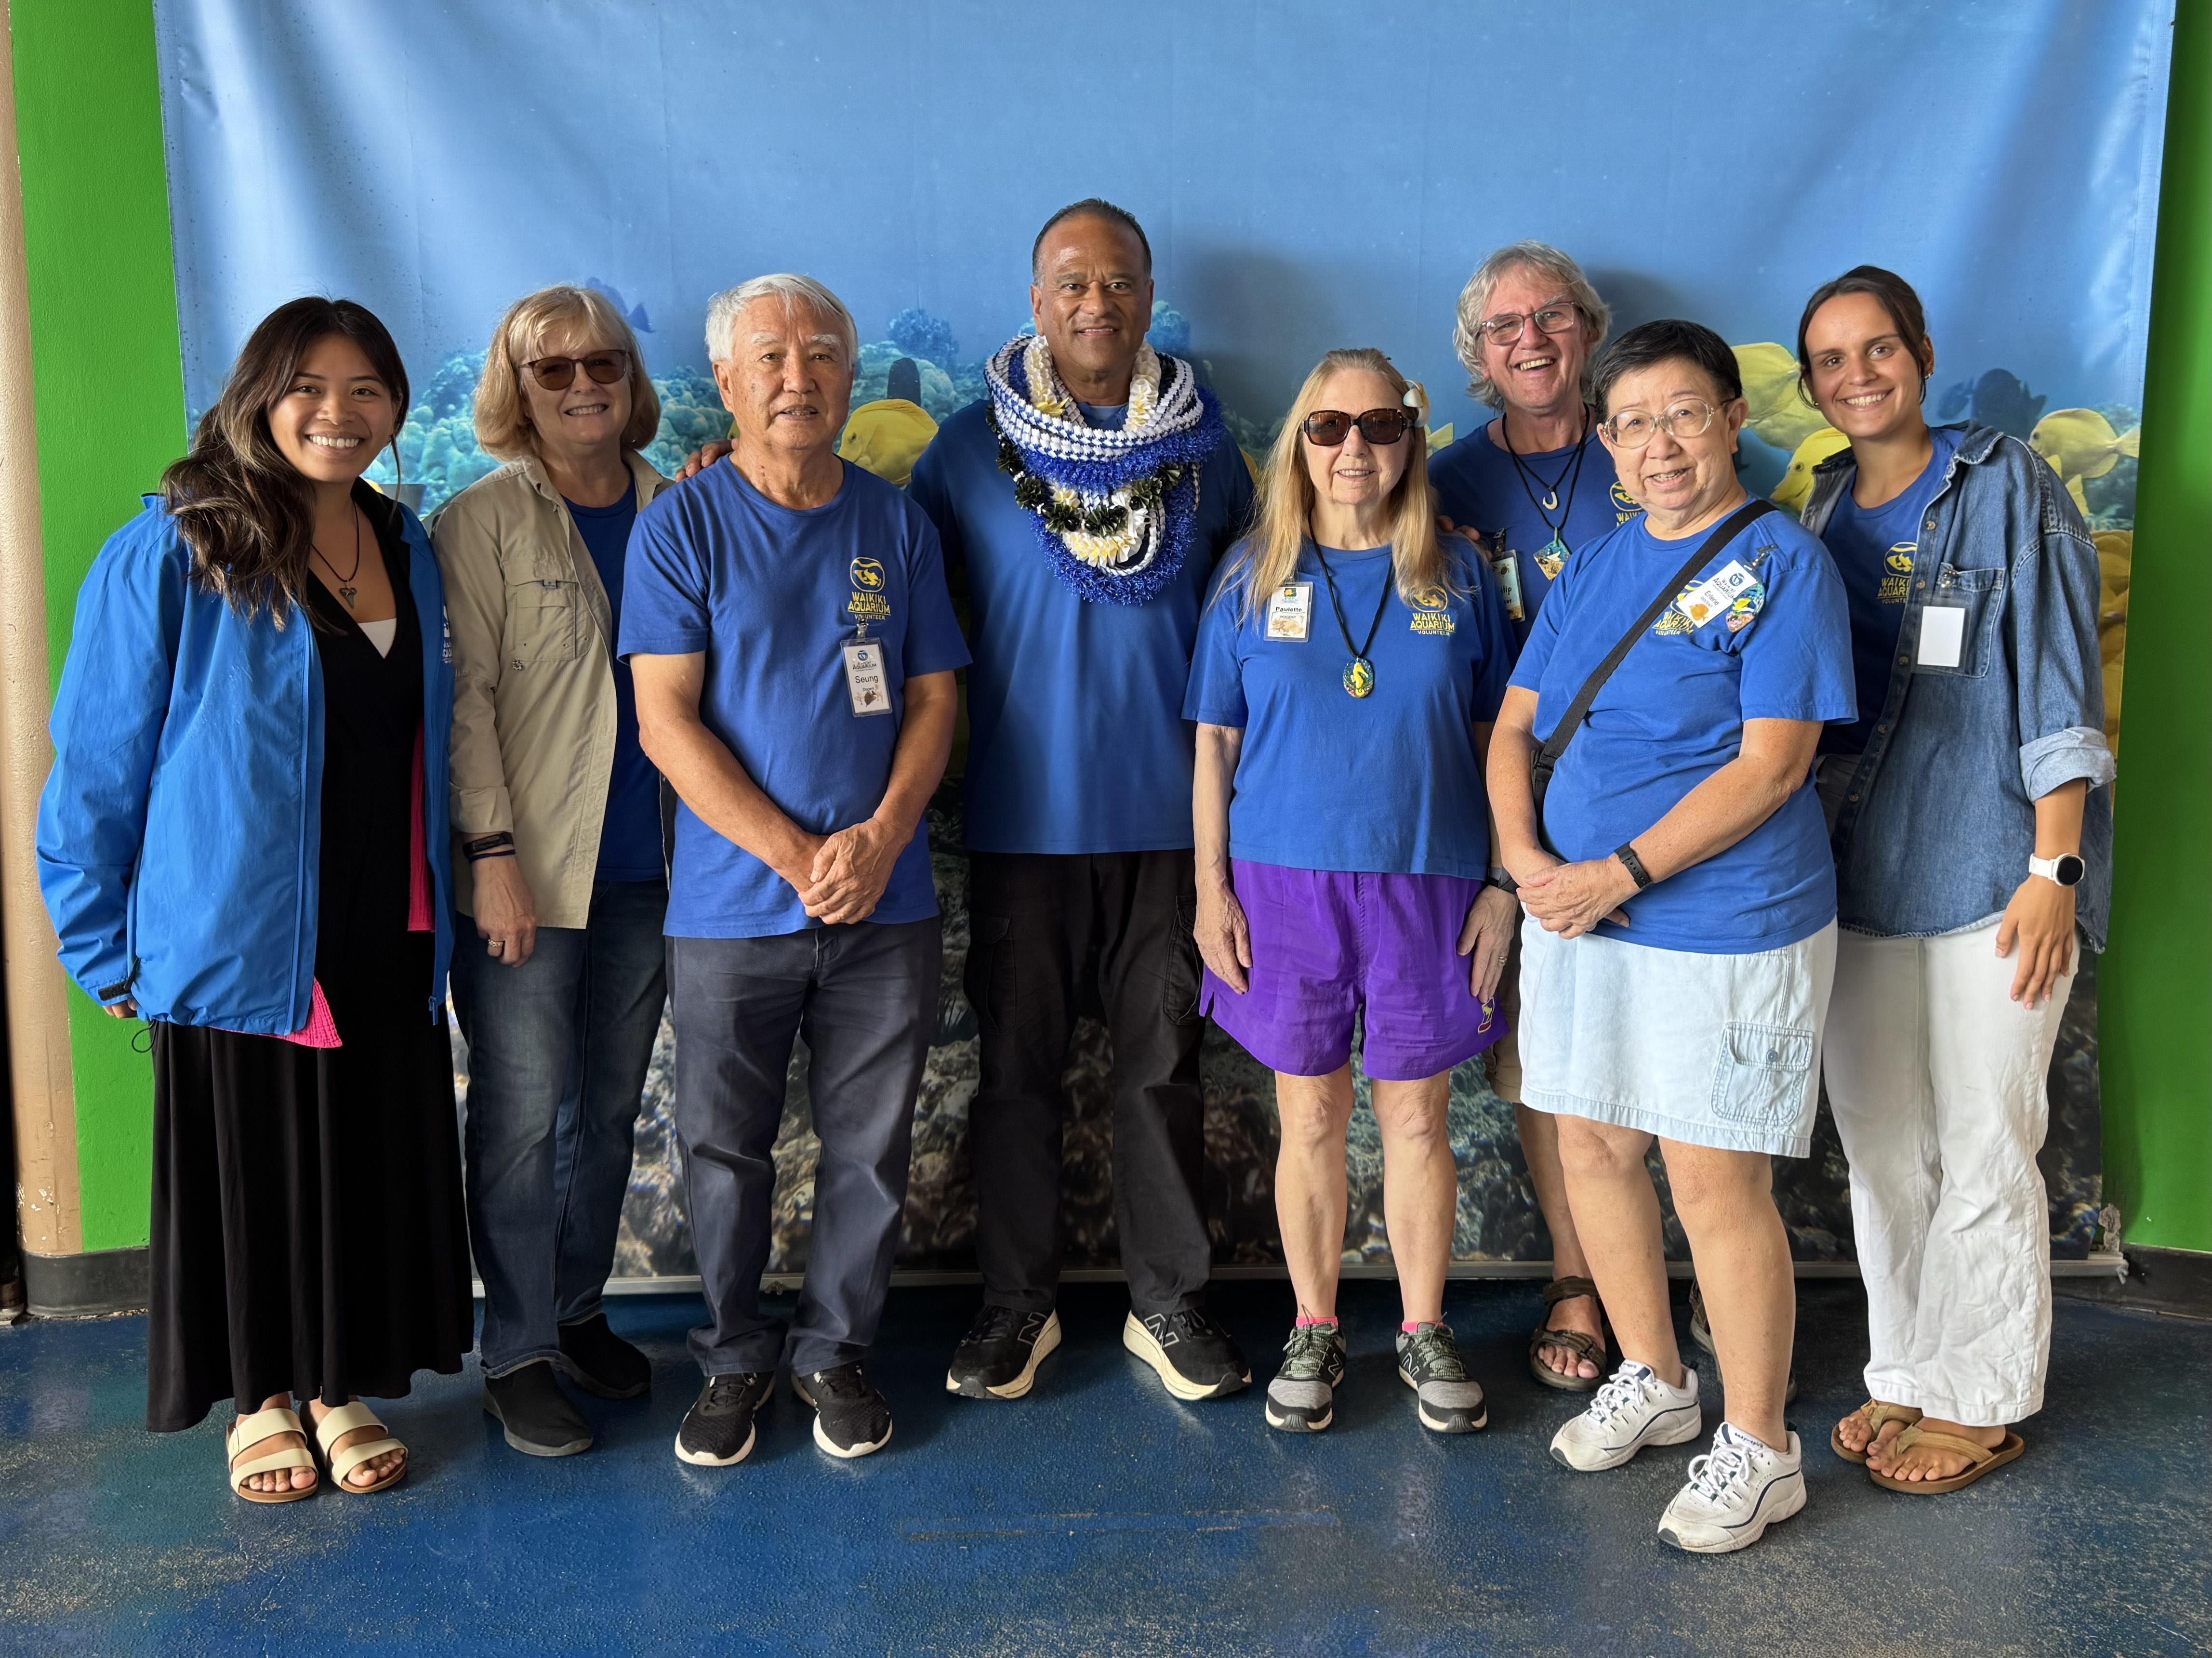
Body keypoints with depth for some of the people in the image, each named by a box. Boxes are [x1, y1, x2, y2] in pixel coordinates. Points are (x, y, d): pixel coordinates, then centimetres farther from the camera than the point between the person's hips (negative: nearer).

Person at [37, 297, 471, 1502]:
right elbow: (99, 760, -6)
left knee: (374, 1165, 11)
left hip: (385, 944, 5)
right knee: (249, 1170, 8)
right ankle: (262, 1399, 29)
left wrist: (443, 901, 12)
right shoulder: (174, 552, -9)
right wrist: (109, 946, -5)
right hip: (236, 939, -4)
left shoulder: (407, 552, 8)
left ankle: (345, 1384, 30)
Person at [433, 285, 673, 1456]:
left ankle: (580, 1309, 29)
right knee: (522, 1116, 0)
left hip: (643, 868, 4)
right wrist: (493, 852, -15)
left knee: (610, 1106, 13)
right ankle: (517, 1351, 14)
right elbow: (465, 697, -8)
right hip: (526, 871, -4)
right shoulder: (482, 523, -3)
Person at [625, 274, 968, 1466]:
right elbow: (666, 720, -7)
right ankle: (734, 1358, 29)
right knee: (725, 1153, 8)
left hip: (885, 906, 2)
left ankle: (835, 1349, 29)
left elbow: (934, 698, 7)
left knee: (870, 1151, 9)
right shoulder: (681, 527, -1)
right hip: (731, 905, -2)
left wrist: (880, 836, -10)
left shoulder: (896, 526, 8)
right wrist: (794, 855, -15)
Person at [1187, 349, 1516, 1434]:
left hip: (1427, 883, 0)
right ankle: (1315, 1332, 25)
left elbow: (1496, 738, 6)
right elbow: (1216, 743, 4)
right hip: (1286, 880, 0)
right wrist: (1211, 887, -1)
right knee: (1309, 1118, 8)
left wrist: (1504, 885, 0)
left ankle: (1425, 1332, 25)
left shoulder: (1456, 575, 4)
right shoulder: (1254, 576, 3)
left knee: (1418, 1118, 8)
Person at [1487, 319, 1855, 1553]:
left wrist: (1620, 873, -19)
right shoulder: (1593, 569, 11)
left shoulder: (1783, 564, -9)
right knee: (1594, 1146, 14)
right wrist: (1525, 856, -8)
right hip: (1576, 909, 7)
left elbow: (1770, 764, -16)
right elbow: (1516, 728, 10)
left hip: (1726, 928, -7)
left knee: (1717, 1182, -1)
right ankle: (1653, 1381, 35)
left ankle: (1760, 1451, 17)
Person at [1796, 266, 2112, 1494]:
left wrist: (2055, 867, -14)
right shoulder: (1825, 513, 12)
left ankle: (1982, 1401, 17)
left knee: (1982, 1148, 1)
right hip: (1861, 872, 5)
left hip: (1989, 869, -5)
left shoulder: (2006, 485, -3)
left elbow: (2059, 685, -8)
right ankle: (1907, 1374, 27)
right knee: (1879, 1142, 11)